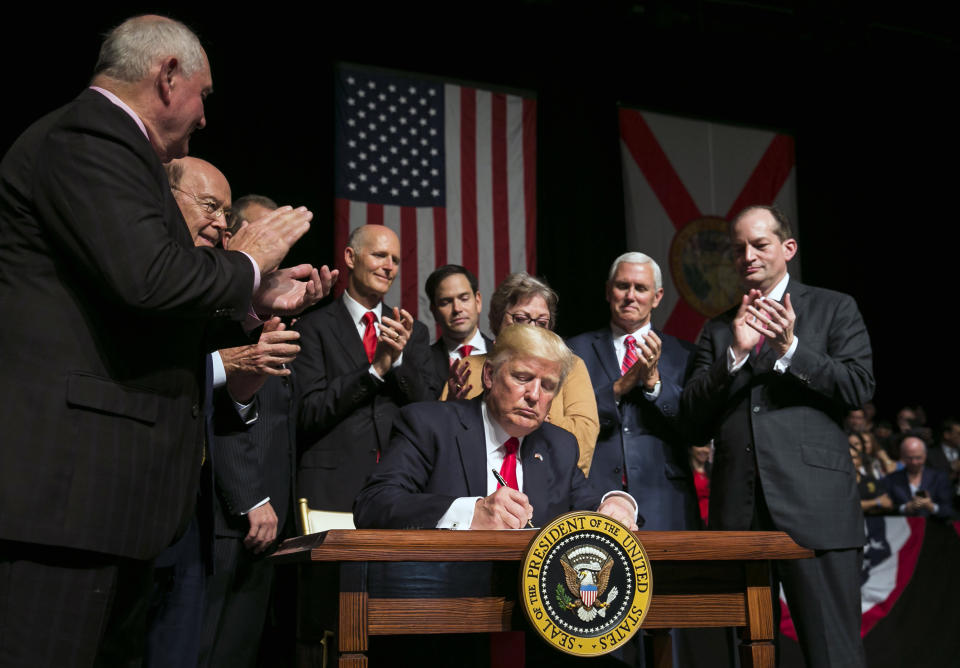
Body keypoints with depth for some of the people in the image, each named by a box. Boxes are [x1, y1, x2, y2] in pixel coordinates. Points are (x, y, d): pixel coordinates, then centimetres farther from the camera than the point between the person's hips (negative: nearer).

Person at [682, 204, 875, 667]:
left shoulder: (834, 309, 10)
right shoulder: (718, 330, 18)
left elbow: (860, 386, -1)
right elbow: (694, 413, 7)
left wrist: (790, 348, -12)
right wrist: (736, 352, -7)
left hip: (814, 504, -3)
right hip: (738, 509, 4)